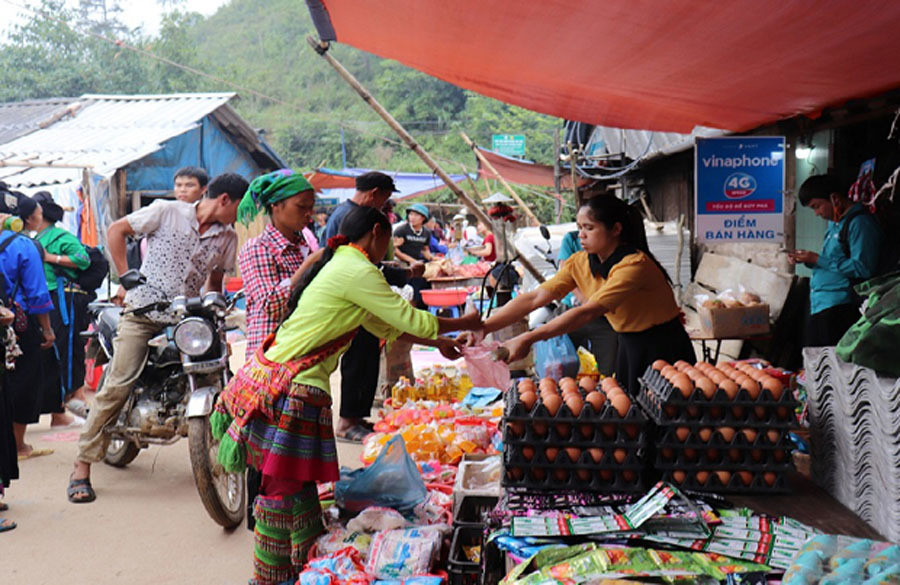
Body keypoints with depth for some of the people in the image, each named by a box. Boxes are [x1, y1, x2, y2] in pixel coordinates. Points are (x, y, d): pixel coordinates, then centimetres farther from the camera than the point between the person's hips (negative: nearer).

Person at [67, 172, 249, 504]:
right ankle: (82, 467, -2)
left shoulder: (228, 238, 9)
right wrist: (125, 276, -1)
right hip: (143, 311, -4)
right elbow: (116, 230, 3)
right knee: (117, 386, -11)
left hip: (186, 318, 4)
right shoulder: (167, 212, -4)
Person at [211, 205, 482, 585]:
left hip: (270, 375, 10)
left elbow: (383, 326, 27)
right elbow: (410, 319, -11)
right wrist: (466, 324, 4)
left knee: (299, 482, 19)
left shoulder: (340, 265, 19)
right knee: (284, 489, 1)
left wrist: (437, 342, 30)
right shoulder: (358, 272, -13)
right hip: (291, 387, -10)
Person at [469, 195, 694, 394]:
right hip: (628, 346, 7)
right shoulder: (580, 263, -4)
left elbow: (587, 313, -36)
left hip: (663, 349, -6)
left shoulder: (634, 264, -27)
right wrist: (481, 328, -21)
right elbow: (534, 298, -11)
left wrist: (528, 339, -41)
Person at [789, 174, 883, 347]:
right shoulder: (834, 222, 19)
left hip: (839, 308, -9)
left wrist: (818, 260, -15)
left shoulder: (860, 222, -11)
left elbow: (863, 269, -20)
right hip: (819, 306, 9)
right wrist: (808, 260, 7)